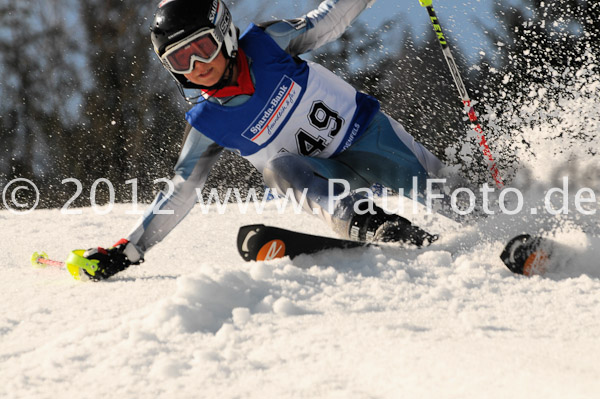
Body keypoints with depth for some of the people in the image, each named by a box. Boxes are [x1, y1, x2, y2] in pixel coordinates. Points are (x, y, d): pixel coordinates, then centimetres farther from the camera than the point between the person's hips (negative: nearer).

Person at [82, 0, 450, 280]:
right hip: (326, 173, -2)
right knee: (280, 168, -32)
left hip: (365, 129, 2)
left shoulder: (267, 43, -15)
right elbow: (179, 194, -7)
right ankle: (366, 224, -48)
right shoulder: (206, 124, -13)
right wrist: (127, 251, -12)